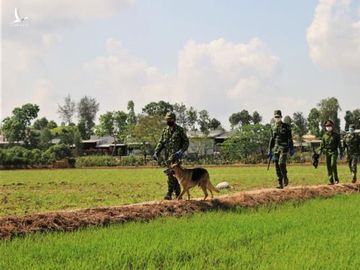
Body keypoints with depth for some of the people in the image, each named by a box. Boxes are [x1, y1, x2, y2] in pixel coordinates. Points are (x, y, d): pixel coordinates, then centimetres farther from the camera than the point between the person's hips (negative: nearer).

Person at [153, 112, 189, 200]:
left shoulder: (180, 130, 0)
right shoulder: (165, 130, 15)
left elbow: (186, 142, 1)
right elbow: (161, 143, 13)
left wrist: (181, 151, -14)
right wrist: (156, 153, -1)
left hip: (175, 155, -6)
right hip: (167, 155, 6)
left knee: (171, 173, -18)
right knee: (174, 175, 9)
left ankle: (169, 193, -21)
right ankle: (178, 194, 15)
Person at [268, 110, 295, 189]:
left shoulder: (286, 126, -1)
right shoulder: (273, 128, 12)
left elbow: (290, 138, -3)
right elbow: (272, 140, 16)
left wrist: (291, 149, -8)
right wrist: (270, 151, 13)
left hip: (284, 147, -5)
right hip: (276, 148, 5)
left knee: (281, 163, -19)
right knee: (277, 166, 1)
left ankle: (285, 178, 4)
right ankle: (280, 184, 6)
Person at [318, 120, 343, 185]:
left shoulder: (336, 135, 0)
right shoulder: (324, 135, 9)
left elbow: (339, 145, 1)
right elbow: (322, 145, 9)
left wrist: (341, 154, -2)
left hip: (334, 152, -4)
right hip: (327, 153, 4)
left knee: (333, 165, -18)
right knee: (329, 167, 1)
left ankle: (336, 179, -5)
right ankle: (331, 181, 6)